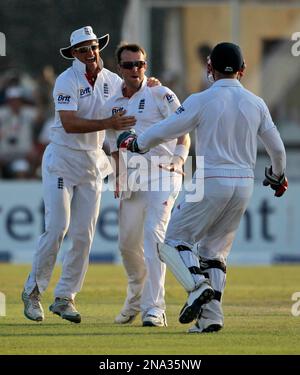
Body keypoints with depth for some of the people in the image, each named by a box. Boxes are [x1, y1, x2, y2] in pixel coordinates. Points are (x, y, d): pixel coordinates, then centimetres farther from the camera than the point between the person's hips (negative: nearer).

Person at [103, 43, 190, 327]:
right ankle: (135, 298, 33)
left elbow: (183, 133, -2)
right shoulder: (113, 105, 15)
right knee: (128, 241, 8)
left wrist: (178, 161, -16)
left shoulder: (160, 95, -1)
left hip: (162, 174, -6)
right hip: (131, 179, 6)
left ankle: (154, 308, -22)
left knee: (153, 234, -19)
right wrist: (118, 178, 8)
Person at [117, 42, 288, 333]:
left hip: (211, 182, -5)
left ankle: (198, 286, -19)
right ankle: (210, 317, 3)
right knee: (215, 251, 14)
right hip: (244, 184, 5)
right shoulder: (256, 104, 6)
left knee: (174, 239, 7)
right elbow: (277, 148, 12)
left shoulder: (202, 101, -8)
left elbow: (164, 131, -6)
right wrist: (277, 176, 33)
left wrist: (135, 143, 14)